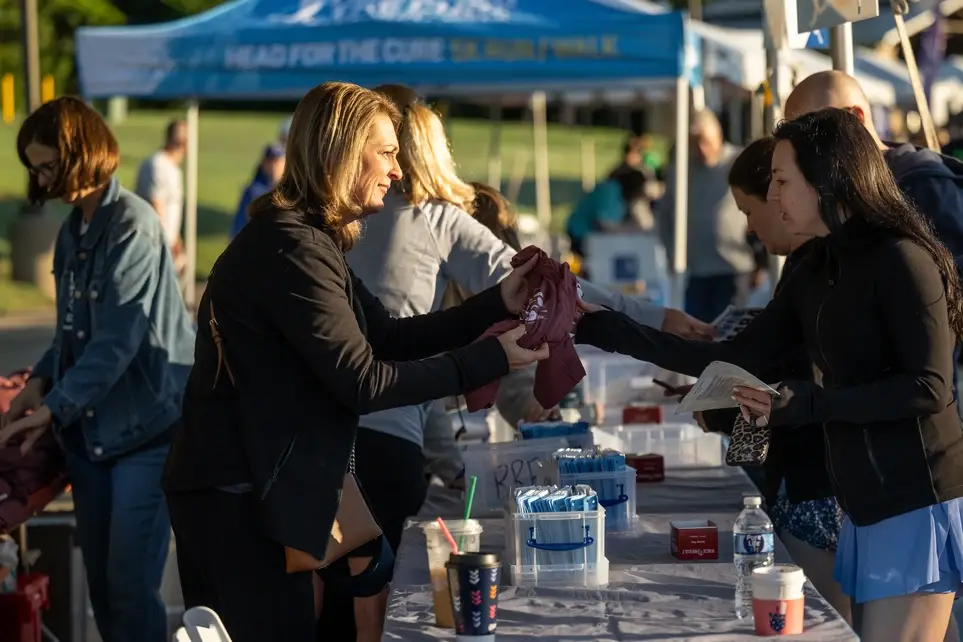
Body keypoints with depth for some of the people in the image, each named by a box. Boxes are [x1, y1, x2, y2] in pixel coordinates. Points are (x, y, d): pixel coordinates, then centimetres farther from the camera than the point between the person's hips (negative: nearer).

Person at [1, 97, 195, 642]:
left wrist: (54, 409, -22)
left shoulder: (133, 224, -14)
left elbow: (118, 340, -21)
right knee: (101, 584, 10)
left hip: (146, 426, -8)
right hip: (91, 428, 8)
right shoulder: (73, 230, 11)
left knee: (131, 586, -10)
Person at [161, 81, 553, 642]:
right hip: (239, 497, -11)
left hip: (251, 487, 11)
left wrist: (497, 305, 5)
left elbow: (388, 336, 12)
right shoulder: (291, 248, -21)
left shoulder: (305, 238, 13)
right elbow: (362, 382, -22)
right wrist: (490, 360, -17)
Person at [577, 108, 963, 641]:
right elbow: (738, 361, 12)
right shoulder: (817, 271, 12)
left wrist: (804, 404, -24)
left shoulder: (900, 259, -13)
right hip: (867, 506, 8)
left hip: (915, 507, -8)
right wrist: (598, 329, 9)